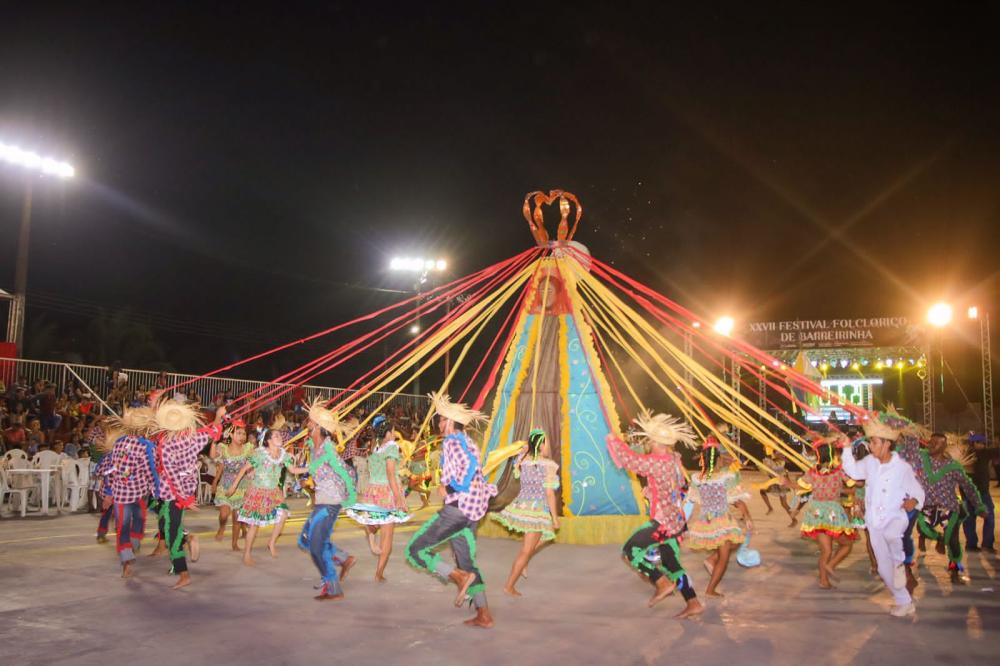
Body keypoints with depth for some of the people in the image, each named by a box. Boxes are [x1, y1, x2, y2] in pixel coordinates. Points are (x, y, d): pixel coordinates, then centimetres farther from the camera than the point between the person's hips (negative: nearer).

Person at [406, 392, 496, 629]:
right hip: (474, 509, 10)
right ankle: (484, 615, 17)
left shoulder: (452, 442, -10)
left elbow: (468, 464, -24)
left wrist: (454, 487, -12)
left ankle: (460, 577, -14)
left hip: (458, 507, -10)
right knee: (467, 562, 16)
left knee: (415, 550, -4)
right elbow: (474, 468, 22)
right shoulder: (468, 442, 19)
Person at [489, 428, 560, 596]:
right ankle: (509, 586, 9)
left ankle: (523, 564, 24)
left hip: (521, 505, 7)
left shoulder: (523, 460, 0)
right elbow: (550, 493, -14)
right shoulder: (547, 465, -15)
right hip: (537, 511, -7)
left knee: (544, 536, 29)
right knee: (526, 551, 4)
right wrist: (555, 517, -7)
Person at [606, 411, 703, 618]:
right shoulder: (673, 459, 6)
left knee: (630, 550, -1)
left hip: (663, 522, -9)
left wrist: (614, 440, -2)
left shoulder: (657, 462, -21)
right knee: (671, 563, 17)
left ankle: (663, 583, -1)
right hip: (676, 520, 9)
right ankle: (693, 604, 21)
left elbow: (629, 460, -17)